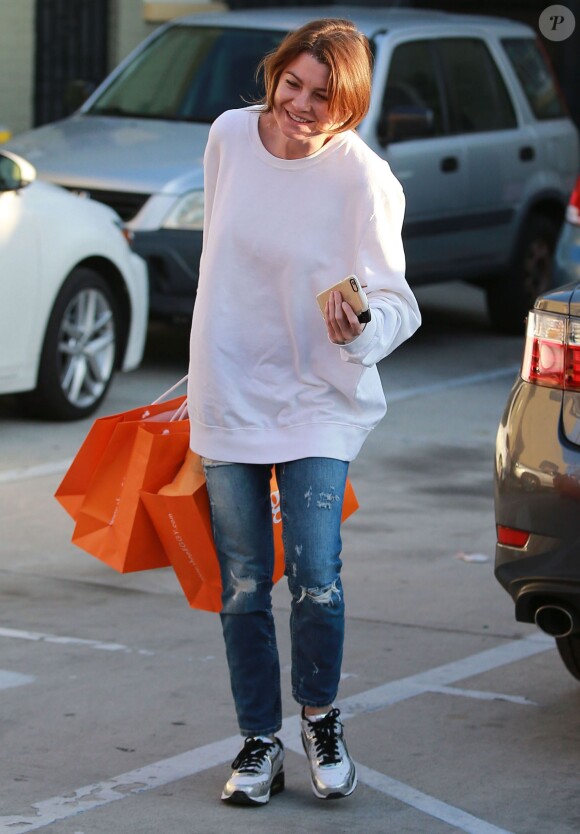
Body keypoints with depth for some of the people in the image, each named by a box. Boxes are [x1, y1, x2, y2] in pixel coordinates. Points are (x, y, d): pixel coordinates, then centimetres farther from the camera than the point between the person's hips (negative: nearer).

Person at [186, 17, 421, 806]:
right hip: (228, 394, 3)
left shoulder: (365, 179, -15)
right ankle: (260, 744, 19)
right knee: (243, 586, 6)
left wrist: (360, 327, -37)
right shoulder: (230, 136, -2)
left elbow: (397, 302, -14)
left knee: (316, 581, -9)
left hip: (317, 400, -3)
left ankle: (321, 718, 18)